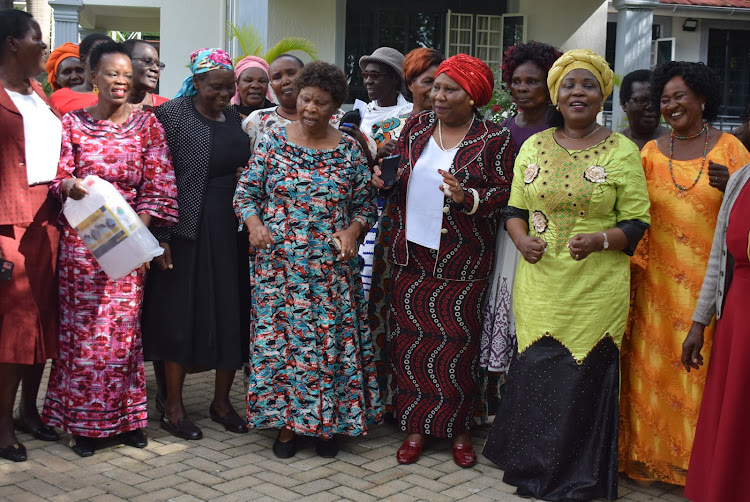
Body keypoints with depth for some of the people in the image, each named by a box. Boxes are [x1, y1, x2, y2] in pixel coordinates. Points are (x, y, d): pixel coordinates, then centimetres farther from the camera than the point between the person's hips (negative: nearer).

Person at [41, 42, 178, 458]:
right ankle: (84, 422, 13)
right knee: (83, 327, 2)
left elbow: (157, 184, 0)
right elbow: (59, 176, 1)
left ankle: (125, 416, 17)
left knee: (124, 326, 3)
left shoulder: (147, 124, 4)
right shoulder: (73, 123, 4)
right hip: (82, 237, 0)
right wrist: (69, 184, -23)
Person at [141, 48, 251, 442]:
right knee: (182, 312, 1)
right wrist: (161, 237, -15)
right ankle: (173, 406, 13)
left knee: (232, 313, 7)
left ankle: (222, 400, 21)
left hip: (233, 229, 5)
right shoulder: (172, 115, -5)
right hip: (188, 228, -5)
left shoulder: (237, 117, 11)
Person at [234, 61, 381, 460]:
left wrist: (353, 229, -10)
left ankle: (327, 423, 17)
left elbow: (366, 203, 9)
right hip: (278, 261, 0)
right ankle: (286, 421, 16)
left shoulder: (349, 150, 4)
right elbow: (245, 192, 4)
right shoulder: (273, 142, 2)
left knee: (332, 338, 2)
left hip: (332, 266, 1)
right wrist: (253, 222, -14)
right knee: (279, 335, 1)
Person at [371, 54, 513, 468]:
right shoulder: (416, 126, 8)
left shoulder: (493, 139, -5)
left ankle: (457, 428, 17)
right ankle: (416, 425, 18)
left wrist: (468, 197, -24)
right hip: (411, 254, 4)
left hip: (461, 260, -4)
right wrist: (385, 180, -4)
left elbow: (504, 195, -7)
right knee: (410, 337, 6)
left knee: (457, 342, 1)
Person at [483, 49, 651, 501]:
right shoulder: (533, 146, 10)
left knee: (583, 378, 1)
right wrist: (522, 240, -6)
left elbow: (637, 222, -1)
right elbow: (515, 209, 14)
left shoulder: (622, 151, 0)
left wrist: (599, 240, -19)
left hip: (597, 290, -3)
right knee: (534, 374, 6)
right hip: (539, 285, 3)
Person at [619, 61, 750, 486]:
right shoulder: (650, 153, 7)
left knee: (704, 367, 1)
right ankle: (651, 453, 18)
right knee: (654, 364, 5)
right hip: (658, 282, 2)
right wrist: (634, 262, -6)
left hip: (710, 281, -2)